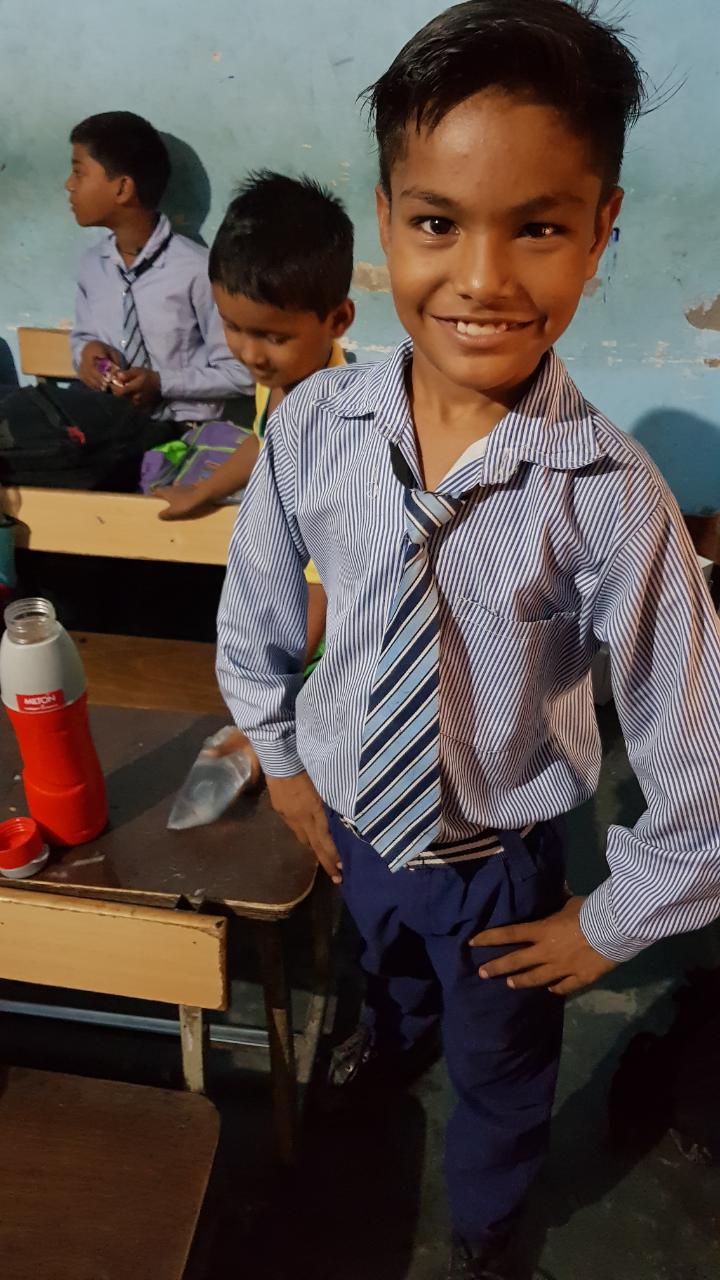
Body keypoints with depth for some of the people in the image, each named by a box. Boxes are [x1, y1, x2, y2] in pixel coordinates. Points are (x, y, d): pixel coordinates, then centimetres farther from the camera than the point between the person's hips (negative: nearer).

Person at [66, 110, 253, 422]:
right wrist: (86, 349, -2)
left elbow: (241, 373, -10)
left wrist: (161, 383, -15)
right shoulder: (91, 264, 5)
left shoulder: (195, 270, -14)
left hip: (179, 433, -5)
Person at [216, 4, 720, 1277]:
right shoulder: (315, 426, -22)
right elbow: (252, 611, -4)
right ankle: (391, 1026, 77)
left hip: (501, 863, -2)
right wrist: (283, 757, 3)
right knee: (385, 960, 37)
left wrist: (610, 921, -10)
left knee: (501, 1072, 27)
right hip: (352, 822, 3)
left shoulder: (609, 497, -31)